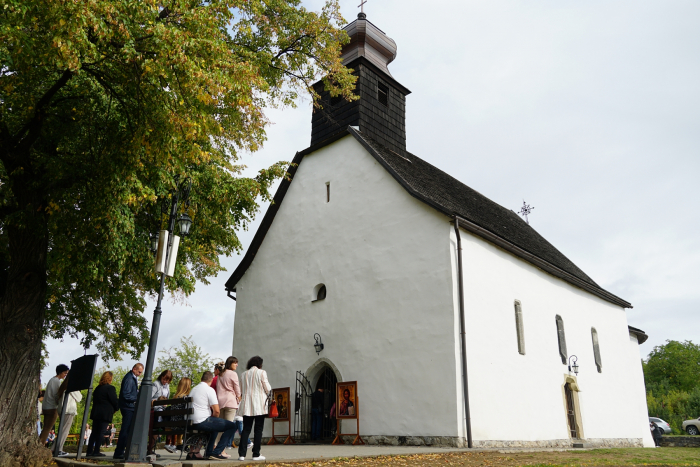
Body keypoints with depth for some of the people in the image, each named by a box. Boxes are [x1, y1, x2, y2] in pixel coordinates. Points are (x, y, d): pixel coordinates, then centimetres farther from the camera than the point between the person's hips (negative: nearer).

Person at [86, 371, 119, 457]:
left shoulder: (97, 388, 14)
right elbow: (115, 401, -9)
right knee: (100, 433, -3)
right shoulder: (110, 388, -10)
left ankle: (89, 451, 12)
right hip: (105, 414, -7)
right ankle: (96, 451, -2)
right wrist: (116, 408, 12)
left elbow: (94, 400, 18)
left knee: (94, 432, 11)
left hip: (95, 413, 7)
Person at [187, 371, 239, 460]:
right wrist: (213, 418, 6)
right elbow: (217, 411, -16)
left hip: (192, 423, 9)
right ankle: (216, 452, -4)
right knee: (232, 426, -3)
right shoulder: (209, 390, -9)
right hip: (203, 422, -9)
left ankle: (209, 452, 31)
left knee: (213, 426, 37)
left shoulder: (193, 389, 16)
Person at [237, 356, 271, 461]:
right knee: (258, 429, 1)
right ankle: (256, 454, 1)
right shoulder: (261, 372, -3)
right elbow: (267, 388, -1)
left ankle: (242, 454, 2)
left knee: (246, 429, 7)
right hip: (259, 405, -4)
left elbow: (242, 390, 14)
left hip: (247, 405, 4)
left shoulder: (244, 374, 11)